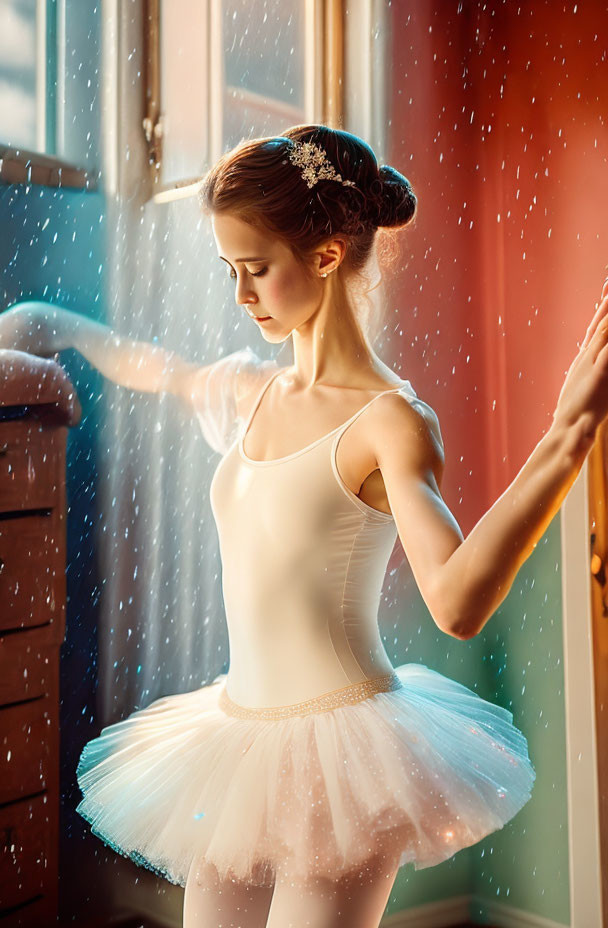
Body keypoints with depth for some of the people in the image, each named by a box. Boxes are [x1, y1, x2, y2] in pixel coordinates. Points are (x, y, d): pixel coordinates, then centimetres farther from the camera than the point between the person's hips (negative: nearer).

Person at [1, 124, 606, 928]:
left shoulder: (388, 421, -16)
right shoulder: (251, 392, 5)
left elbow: (457, 600, -32)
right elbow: (158, 370, 28)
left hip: (338, 755, -6)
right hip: (239, 738, 7)